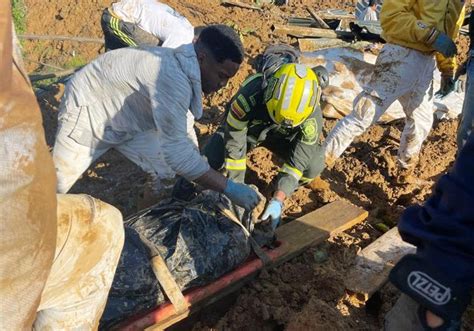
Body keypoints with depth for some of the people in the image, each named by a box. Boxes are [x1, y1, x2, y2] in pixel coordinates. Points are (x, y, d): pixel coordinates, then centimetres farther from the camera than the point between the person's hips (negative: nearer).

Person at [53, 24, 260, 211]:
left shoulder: (185, 66, -10)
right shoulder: (173, 79, -38)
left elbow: (183, 131, 1)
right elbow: (177, 152, -39)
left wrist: (203, 172, 2)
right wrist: (229, 188, -35)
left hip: (127, 121, 8)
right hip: (86, 110, -7)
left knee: (168, 172, 3)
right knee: (56, 183, 9)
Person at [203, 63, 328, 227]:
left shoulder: (313, 115, -35)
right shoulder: (250, 96, -41)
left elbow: (298, 160, -29)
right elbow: (234, 144, -31)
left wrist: (278, 200, -36)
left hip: (281, 136, 1)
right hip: (246, 127, 0)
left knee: (313, 165, -25)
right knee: (209, 160, -24)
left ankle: (288, 190, 8)